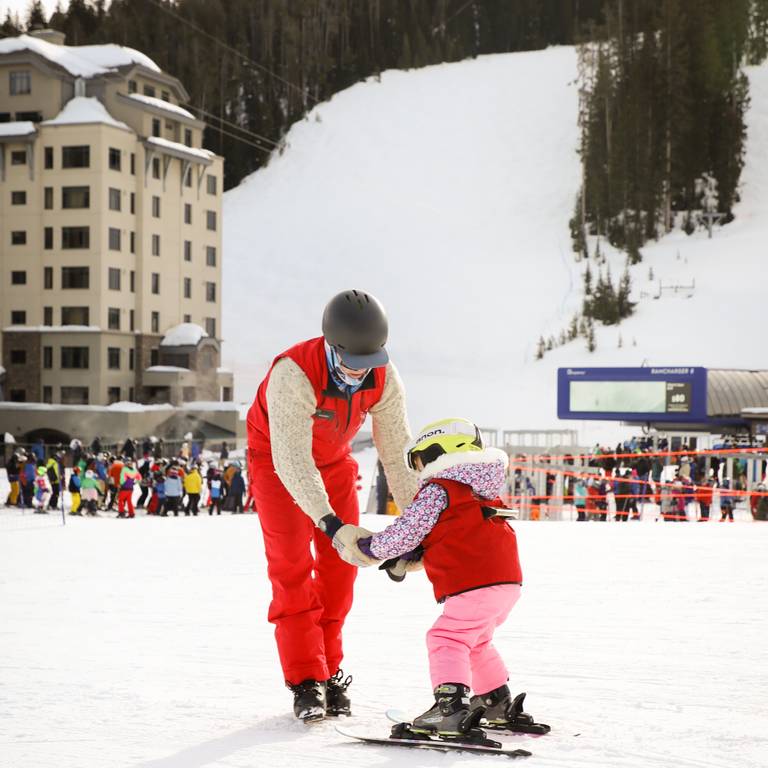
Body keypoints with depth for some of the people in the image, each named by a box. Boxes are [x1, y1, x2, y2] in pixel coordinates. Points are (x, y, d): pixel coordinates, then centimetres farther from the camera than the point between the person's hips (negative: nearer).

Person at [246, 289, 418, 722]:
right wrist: (333, 526, -54)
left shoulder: (385, 379, -24)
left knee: (339, 566, -2)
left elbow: (398, 454, -17)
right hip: (276, 457, -4)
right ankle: (306, 681, -11)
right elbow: (292, 461, -45)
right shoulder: (293, 374, -40)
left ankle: (330, 671, 10)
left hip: (334, 459, 5)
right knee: (292, 565, -13)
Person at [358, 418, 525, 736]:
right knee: (475, 640, 24)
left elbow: (405, 533, -5)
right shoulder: (480, 492, 24)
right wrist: (405, 561, 22)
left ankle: (451, 704, -23)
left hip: (474, 584, -9)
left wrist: (370, 546, 12)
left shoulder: (436, 491, -5)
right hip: (508, 581, 9)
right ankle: (497, 701, 31)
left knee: (447, 638, -9)